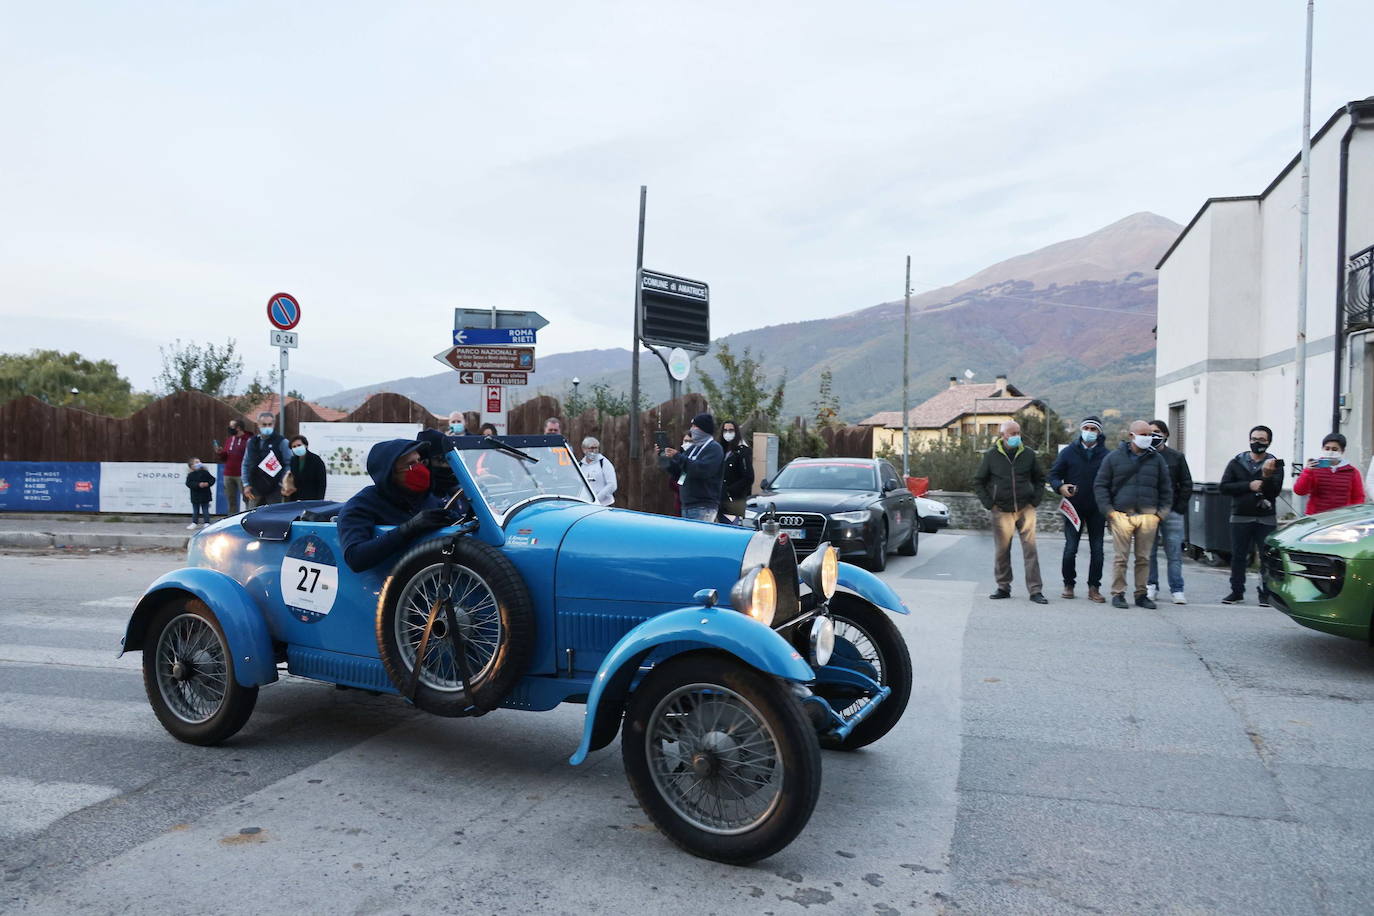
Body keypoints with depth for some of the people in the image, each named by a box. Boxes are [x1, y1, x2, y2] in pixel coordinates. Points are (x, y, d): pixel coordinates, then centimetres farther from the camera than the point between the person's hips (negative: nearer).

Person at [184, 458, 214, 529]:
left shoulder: (205, 473, 1)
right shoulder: (190, 475, -2)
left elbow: (212, 479, 1)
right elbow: (189, 483, -13)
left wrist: (208, 483, -18)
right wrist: (198, 485, -24)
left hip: (205, 496, 0)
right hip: (195, 496, 0)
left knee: (205, 510, 4)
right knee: (195, 511, 11)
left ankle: (206, 523, 9)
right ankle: (194, 523, 20)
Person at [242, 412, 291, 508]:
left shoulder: (281, 442, -3)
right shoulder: (252, 442, 12)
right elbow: (245, 464, 17)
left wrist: (282, 483, -13)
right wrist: (246, 484, 9)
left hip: (274, 490, -4)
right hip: (255, 491, 4)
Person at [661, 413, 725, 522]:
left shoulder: (714, 448, -7)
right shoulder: (692, 448, 20)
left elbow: (703, 469, -23)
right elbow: (678, 472, 22)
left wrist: (678, 457, -19)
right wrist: (667, 460, 3)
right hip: (686, 506, 9)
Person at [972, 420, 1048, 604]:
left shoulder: (1028, 454, 4)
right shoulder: (991, 455, 1)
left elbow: (1040, 479, 16)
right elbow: (978, 482, 7)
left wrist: (1034, 500, 4)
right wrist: (989, 504, 0)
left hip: (1025, 510, 0)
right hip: (1001, 511, 0)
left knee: (1030, 549, -3)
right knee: (1001, 551, 5)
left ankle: (1035, 590, 1)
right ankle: (1003, 588, 17)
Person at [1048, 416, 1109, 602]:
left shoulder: (1106, 455, 2)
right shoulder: (1068, 452, 3)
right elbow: (1053, 475, 4)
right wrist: (1060, 487, -17)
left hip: (1097, 510, 1)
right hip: (1074, 509, -1)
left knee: (1097, 550, 4)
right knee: (1070, 549, -3)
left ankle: (1094, 588, 13)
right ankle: (1069, 585, 12)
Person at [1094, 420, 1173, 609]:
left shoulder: (1157, 459, 13)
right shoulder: (1114, 458, 5)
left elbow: (1166, 488, 17)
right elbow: (1100, 485, 6)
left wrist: (1162, 512, 7)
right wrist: (1109, 510, -2)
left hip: (1148, 516, 2)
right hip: (1121, 515, -2)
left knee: (1144, 558, 6)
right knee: (1120, 557, -3)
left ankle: (1141, 594, 15)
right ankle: (1118, 594, 4)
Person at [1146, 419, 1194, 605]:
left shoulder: (1176, 457, 8)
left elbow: (1187, 484, 9)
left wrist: (1180, 507, -1)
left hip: (1171, 512, 0)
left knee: (1174, 553, -1)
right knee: (1149, 552, 4)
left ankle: (1177, 590, 3)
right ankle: (1151, 586, 13)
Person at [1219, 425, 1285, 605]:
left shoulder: (1275, 464, 5)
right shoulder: (1236, 462, 8)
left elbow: (1274, 492, -6)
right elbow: (1224, 487, -1)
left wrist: (1267, 476, -23)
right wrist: (1249, 485, -11)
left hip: (1266, 519, -1)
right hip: (1240, 518, 1)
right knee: (1238, 556, 5)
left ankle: (1265, 593, 6)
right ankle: (1237, 591, 14)